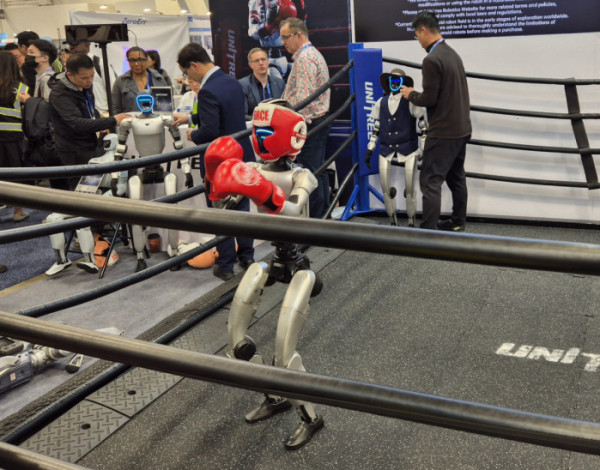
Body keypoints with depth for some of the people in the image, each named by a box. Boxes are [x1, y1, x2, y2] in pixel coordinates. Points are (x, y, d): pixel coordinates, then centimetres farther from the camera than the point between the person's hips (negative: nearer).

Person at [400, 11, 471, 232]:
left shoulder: (432, 59, -18)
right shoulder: (452, 54, 11)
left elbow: (429, 99, -19)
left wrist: (411, 95, 0)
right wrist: (416, 93, 17)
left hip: (443, 132, -10)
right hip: (461, 128, 10)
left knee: (430, 181, -7)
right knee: (456, 177, 18)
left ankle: (429, 232, -8)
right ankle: (458, 222, 29)